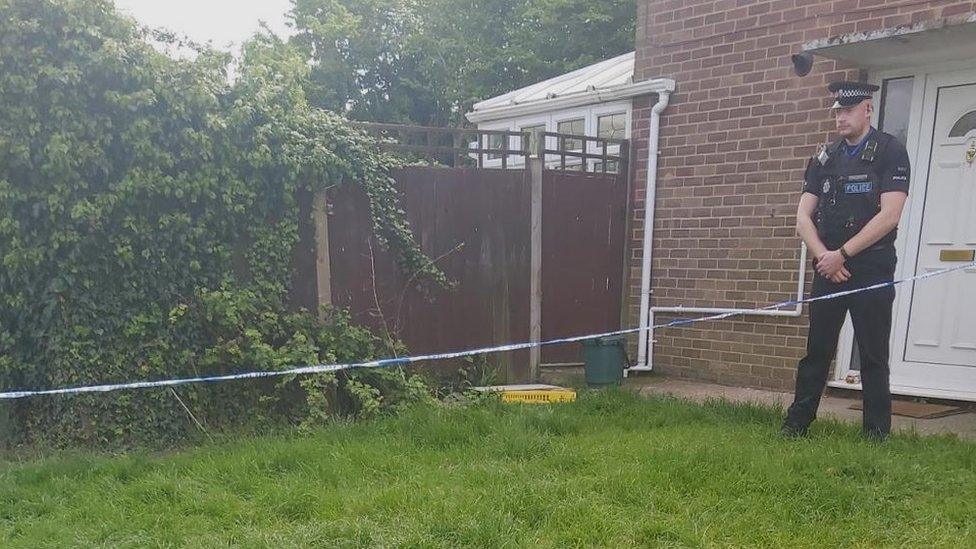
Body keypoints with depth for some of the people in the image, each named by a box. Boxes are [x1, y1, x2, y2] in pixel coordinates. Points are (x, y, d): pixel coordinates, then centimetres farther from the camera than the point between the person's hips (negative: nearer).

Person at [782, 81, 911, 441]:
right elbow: (803, 217, 8)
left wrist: (842, 254, -13)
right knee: (817, 351, 7)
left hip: (872, 269, -4)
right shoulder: (824, 157, 13)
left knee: (873, 356, 2)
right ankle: (796, 425, 13)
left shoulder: (890, 152, -1)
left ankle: (876, 434, 12)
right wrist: (824, 256, -7)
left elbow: (889, 215, -11)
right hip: (828, 270, 4)